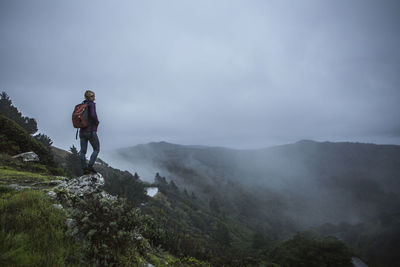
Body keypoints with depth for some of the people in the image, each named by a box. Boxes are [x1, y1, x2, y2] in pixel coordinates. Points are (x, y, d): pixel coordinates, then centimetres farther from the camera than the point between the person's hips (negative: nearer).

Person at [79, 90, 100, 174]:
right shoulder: (91, 104, -8)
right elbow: (93, 115, -21)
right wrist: (97, 122, -5)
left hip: (82, 131, 7)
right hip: (91, 131, -7)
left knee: (83, 151, 6)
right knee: (96, 149, 4)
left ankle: (84, 168, 2)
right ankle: (90, 166, -9)